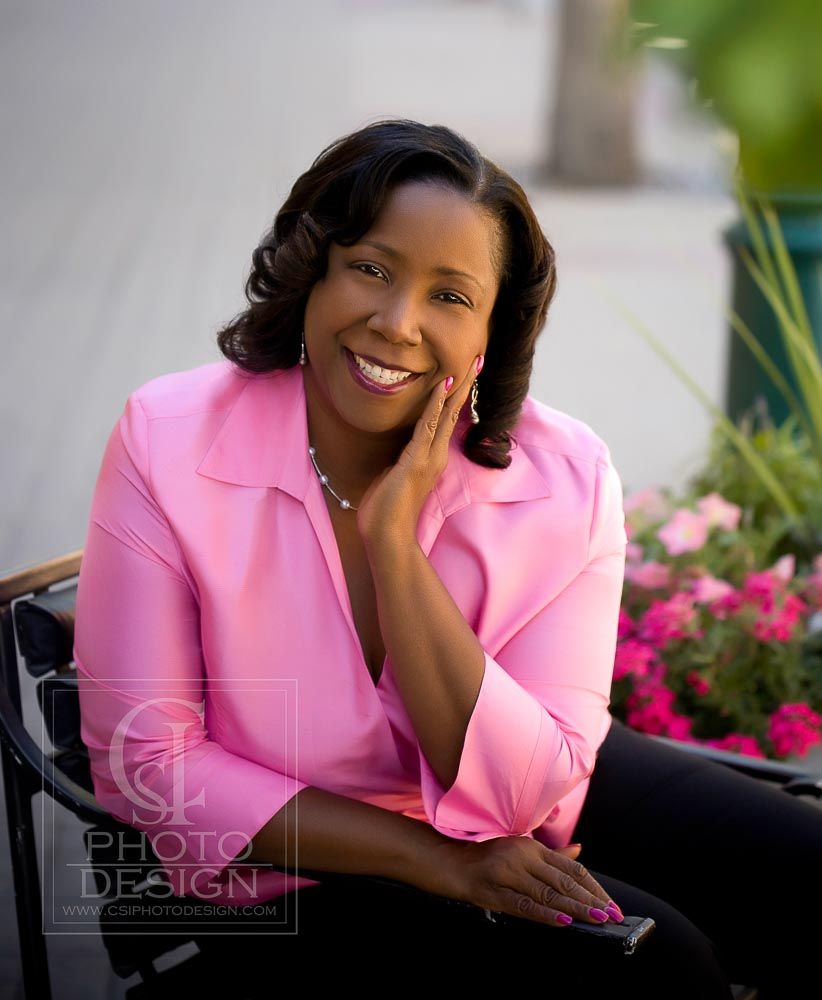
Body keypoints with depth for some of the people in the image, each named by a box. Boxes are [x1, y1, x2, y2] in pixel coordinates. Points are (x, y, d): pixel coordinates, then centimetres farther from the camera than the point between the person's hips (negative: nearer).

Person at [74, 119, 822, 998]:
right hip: (300, 877, -3)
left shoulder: (566, 477, -16)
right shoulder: (166, 445, -19)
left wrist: (393, 539, -29)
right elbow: (146, 763, -17)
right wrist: (434, 860, -21)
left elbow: (522, 797, -20)